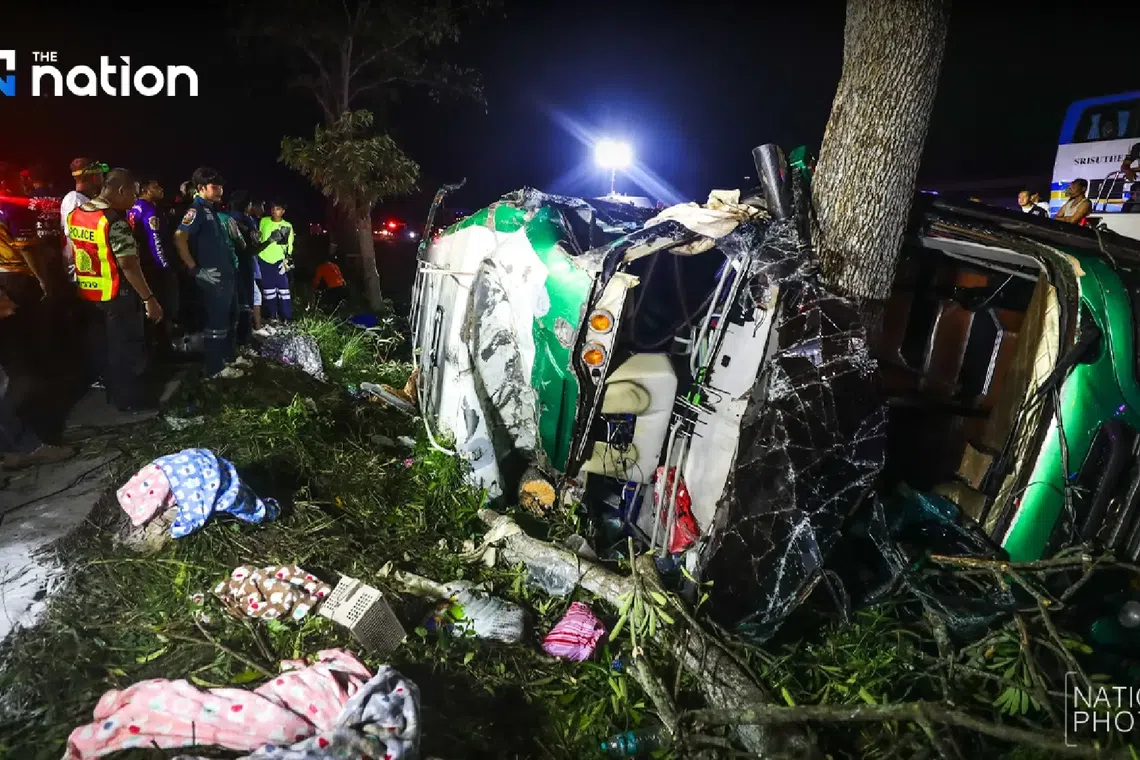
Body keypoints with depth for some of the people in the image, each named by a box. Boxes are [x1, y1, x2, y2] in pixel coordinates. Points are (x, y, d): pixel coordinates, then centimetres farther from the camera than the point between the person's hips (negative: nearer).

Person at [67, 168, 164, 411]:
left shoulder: (75, 214, 6)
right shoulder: (115, 221, -22)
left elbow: (73, 253, 13)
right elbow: (128, 264, -26)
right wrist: (149, 298, -23)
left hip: (88, 293, 8)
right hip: (116, 295, -8)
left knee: (102, 346, 19)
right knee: (125, 348, 4)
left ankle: (113, 391, 32)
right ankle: (130, 399, 14)